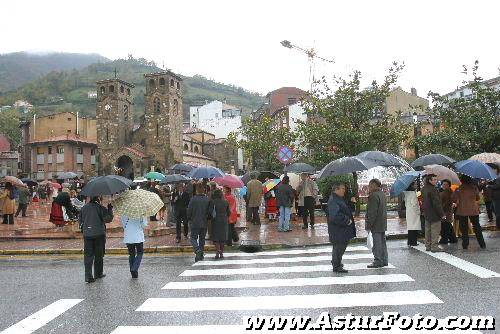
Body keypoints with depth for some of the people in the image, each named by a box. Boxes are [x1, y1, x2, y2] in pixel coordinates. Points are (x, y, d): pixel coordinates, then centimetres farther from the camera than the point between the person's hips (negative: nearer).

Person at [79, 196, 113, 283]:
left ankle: (88, 276, -3)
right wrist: (110, 209, -1)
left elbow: (80, 220, 14)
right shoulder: (100, 208, -9)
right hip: (99, 234, -3)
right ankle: (98, 273, 21)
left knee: (88, 255, 4)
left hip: (87, 234, 3)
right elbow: (108, 219, -12)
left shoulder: (84, 208, 6)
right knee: (99, 255, 10)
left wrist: (83, 229, 27)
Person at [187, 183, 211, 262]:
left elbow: (189, 211, -7)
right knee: (202, 238, 14)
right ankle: (201, 255, 16)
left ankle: (197, 250, -18)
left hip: (194, 223, -3)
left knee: (193, 238, 6)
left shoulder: (193, 199, -12)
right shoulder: (207, 200, -3)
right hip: (204, 223, 3)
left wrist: (189, 219, 9)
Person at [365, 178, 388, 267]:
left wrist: (368, 225, -17)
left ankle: (378, 261, 3)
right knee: (382, 242, 16)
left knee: (377, 243, -3)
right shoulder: (382, 194, 11)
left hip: (376, 224, -10)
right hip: (383, 224, 10)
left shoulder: (374, 196, -19)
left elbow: (372, 213, -21)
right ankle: (384, 260, 24)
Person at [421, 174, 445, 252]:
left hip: (427, 214, 9)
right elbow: (437, 203, -20)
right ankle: (434, 246, 1)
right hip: (434, 214, -9)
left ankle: (428, 246, 21)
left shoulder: (424, 189, 9)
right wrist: (442, 214, -15)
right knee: (435, 230, -2)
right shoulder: (433, 189, -19)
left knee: (428, 230, 14)